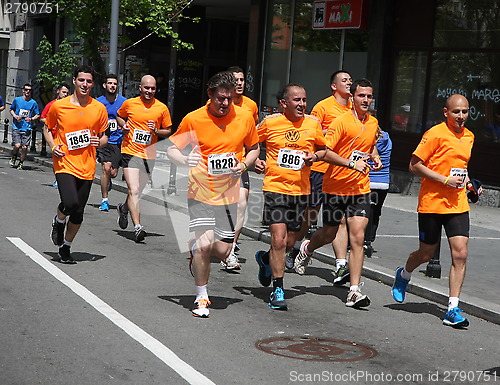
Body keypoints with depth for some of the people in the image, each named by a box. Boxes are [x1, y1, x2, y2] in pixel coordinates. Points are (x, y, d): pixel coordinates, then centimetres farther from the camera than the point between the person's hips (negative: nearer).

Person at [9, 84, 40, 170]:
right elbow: (11, 110, 17)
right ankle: (13, 159, 17)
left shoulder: (33, 103, 3)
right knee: (17, 145, -13)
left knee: (25, 147, -4)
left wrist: (31, 119, -8)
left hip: (27, 128, 1)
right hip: (16, 127, -1)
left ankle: (21, 163, 15)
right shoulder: (17, 100, 4)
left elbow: (37, 115, 11)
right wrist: (15, 116, -3)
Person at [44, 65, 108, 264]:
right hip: (65, 164, -2)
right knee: (70, 203, -24)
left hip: (87, 167, 3)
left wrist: (99, 142, -9)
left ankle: (66, 247, 27)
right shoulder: (58, 106, -2)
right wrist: (53, 146, -5)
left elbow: (104, 136, 14)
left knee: (78, 213, 5)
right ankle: (59, 221, 12)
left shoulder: (99, 109, 3)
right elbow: (47, 128, 13)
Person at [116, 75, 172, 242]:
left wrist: (156, 131, -10)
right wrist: (123, 125, -1)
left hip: (149, 155, 2)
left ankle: (124, 208, 45)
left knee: (139, 191, 14)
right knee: (134, 190, -15)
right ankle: (137, 227, -17)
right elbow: (119, 116, 20)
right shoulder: (129, 104, 1)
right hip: (130, 152, -2)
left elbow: (168, 131, 10)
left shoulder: (162, 108, 2)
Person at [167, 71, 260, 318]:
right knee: (205, 243, -15)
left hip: (229, 194, 3)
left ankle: (196, 255, 37)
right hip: (201, 192, -2)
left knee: (222, 251, 0)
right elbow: (171, 149, 2)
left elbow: (253, 149, 15)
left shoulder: (245, 117, 0)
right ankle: (201, 298, 6)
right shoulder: (193, 119, -7)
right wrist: (184, 160, -20)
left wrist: (244, 164, -6)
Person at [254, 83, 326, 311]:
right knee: (279, 239, -11)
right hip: (275, 187, -3)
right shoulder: (270, 122, -3)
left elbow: (324, 149, 15)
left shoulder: (313, 123, 3)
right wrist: (255, 161, -5)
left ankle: (266, 259, 43)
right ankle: (278, 290, 0)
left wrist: (315, 156, -5)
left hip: (300, 190, 3)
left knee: (290, 242, 11)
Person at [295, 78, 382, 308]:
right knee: (329, 234, 12)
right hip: (336, 186, -3)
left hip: (360, 188, 3)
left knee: (357, 238, -9)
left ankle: (355, 291, -8)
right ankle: (307, 248, 48)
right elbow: (325, 151, -18)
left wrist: (375, 157, 8)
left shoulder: (373, 123, 8)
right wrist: (352, 163, -25)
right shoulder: (342, 122, -12)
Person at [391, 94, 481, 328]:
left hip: (458, 205, 5)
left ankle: (453, 309, -4)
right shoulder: (435, 134, -10)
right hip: (432, 204, -5)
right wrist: (445, 180, -18)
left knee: (460, 254, -8)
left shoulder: (468, 136, 11)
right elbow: (415, 165, -13)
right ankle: (404, 275, 43)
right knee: (426, 254, 8)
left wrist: (467, 182, 9)